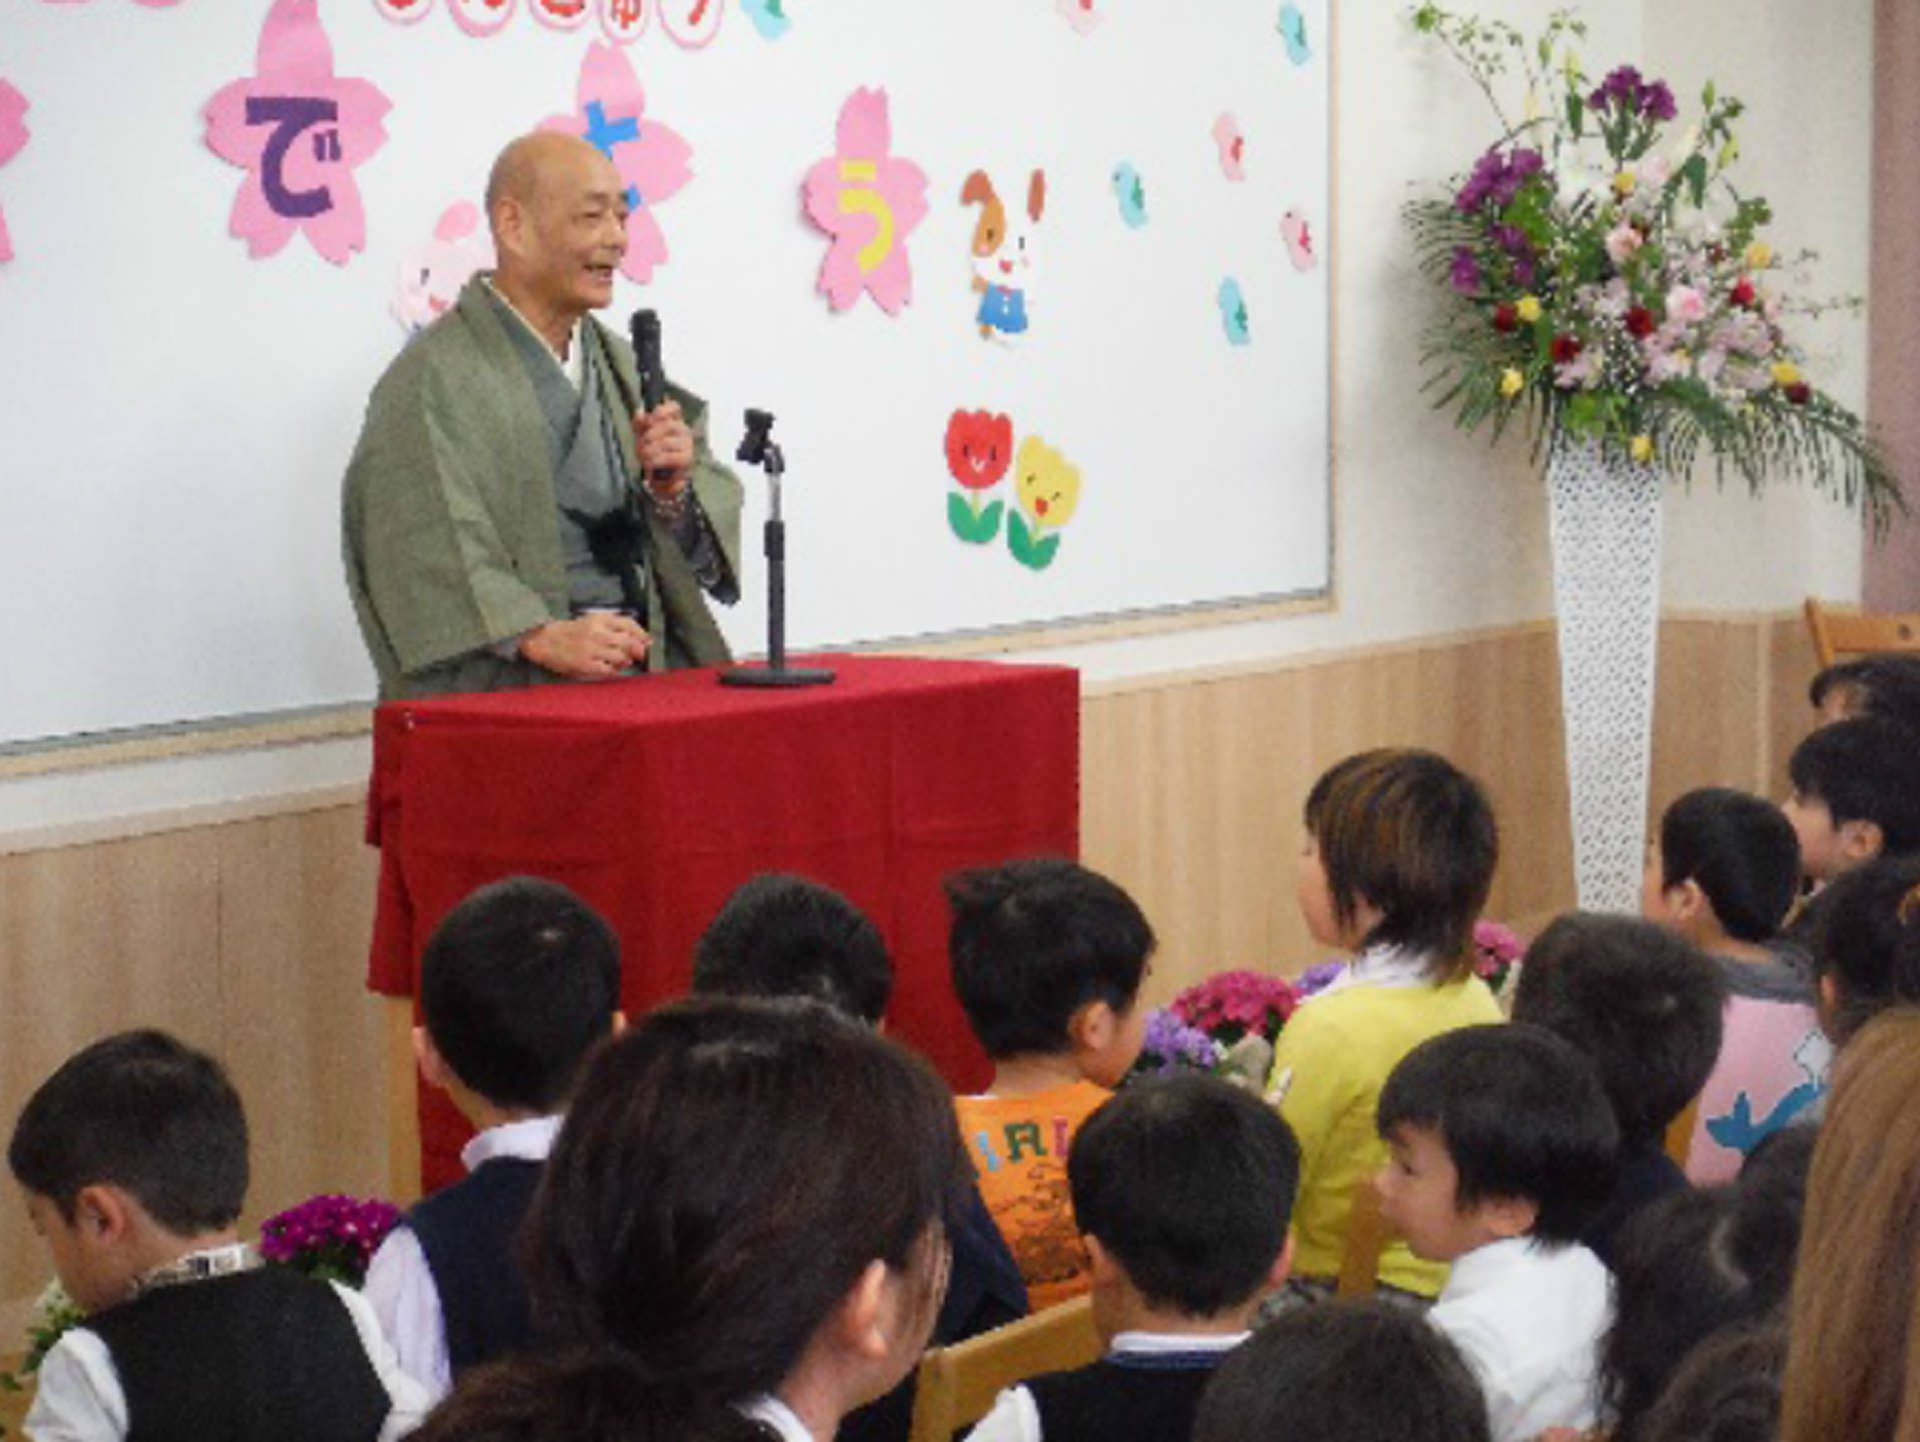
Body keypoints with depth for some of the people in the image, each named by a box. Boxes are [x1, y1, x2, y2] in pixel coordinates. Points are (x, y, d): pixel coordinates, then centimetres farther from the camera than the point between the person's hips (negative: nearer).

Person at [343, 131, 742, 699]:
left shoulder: (621, 364, 20)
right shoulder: (434, 379, -3)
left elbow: (707, 558, 17)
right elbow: (432, 548, -17)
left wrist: (672, 490, -5)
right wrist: (543, 636, -31)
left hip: (649, 672, 7)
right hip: (509, 689, -7)